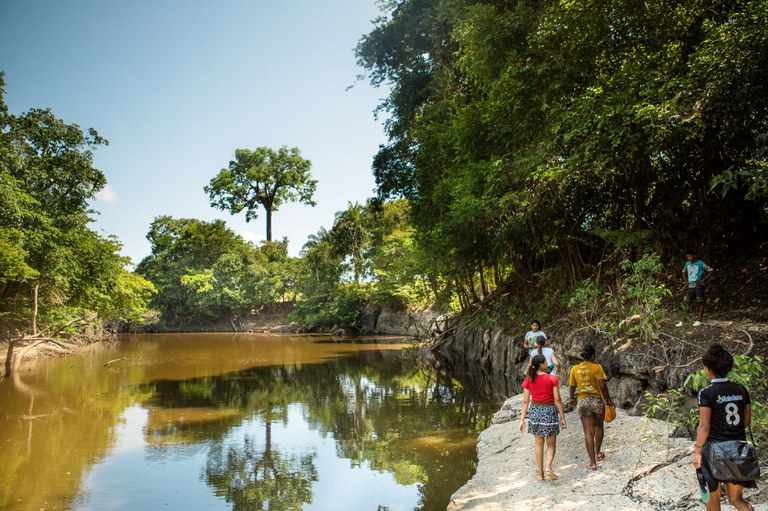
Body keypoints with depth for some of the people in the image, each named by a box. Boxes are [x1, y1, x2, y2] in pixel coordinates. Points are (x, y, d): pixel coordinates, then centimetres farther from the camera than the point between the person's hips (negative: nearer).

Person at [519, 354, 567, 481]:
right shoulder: (552, 379, -11)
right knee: (551, 444, 12)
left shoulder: (528, 380, -4)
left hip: (534, 411, 3)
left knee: (539, 444, 16)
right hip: (549, 411, -2)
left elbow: (525, 401, -4)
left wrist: (522, 419, 0)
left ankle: (540, 473, 17)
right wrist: (562, 418, -2)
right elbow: (557, 400, -10)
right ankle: (548, 467, -10)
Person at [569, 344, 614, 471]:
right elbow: (602, 385, -16)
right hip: (598, 400, -1)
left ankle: (593, 463, 5)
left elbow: (572, 386, 9)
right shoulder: (597, 367, -10)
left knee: (588, 432, 5)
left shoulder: (575, 369, 0)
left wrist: (572, 398, 26)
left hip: (583, 402, 1)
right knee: (598, 427, 25)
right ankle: (598, 453, 38)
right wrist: (608, 399, -2)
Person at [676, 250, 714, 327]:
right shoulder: (687, 264, 9)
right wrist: (686, 281, 13)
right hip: (690, 286, 5)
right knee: (687, 303, 3)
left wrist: (703, 279, -11)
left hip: (698, 286, -5)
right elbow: (684, 272, 26)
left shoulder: (701, 263, -7)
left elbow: (710, 270, -5)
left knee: (700, 303, 0)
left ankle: (699, 321, 3)